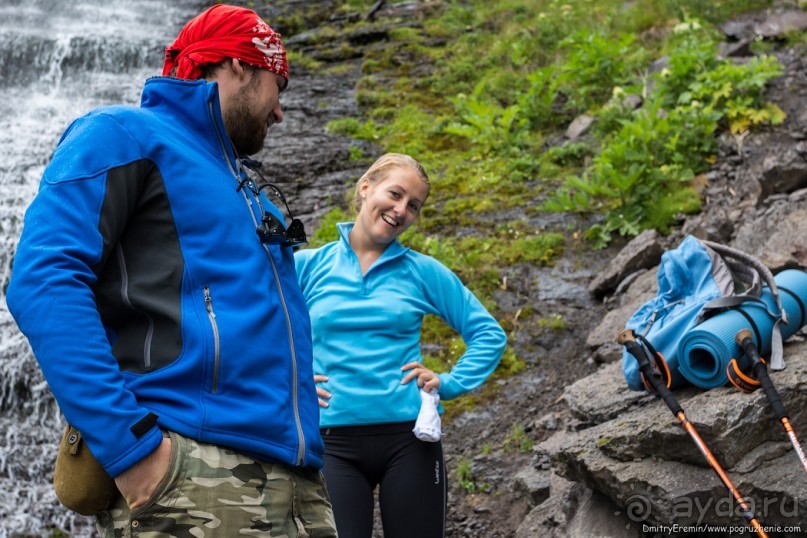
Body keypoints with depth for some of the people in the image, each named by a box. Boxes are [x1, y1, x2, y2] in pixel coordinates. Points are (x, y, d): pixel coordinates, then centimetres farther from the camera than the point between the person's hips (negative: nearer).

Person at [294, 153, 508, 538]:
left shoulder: (423, 271, 4)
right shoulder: (307, 267, 5)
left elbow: (488, 334, 10)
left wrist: (449, 383, -2)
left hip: (409, 438, 1)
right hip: (335, 442, 0)